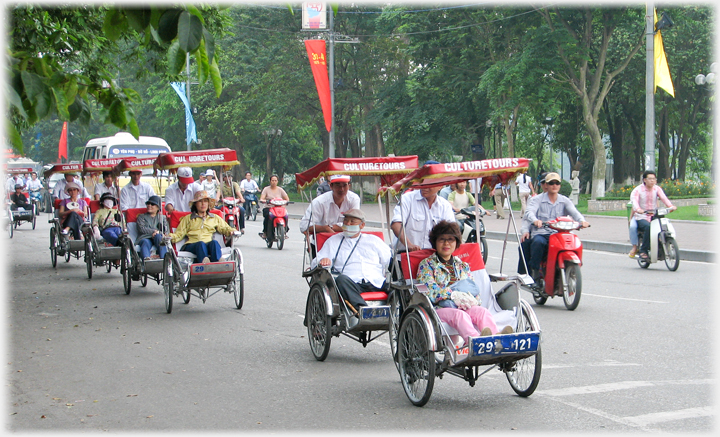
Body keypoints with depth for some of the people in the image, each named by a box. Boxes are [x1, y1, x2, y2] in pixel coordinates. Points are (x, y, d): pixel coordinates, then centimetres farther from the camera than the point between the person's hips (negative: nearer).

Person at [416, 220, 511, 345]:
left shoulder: (463, 265, 29)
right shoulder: (426, 264, 14)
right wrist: (453, 294, -18)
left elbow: (474, 289, 17)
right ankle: (476, 339, -66)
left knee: (482, 311, -28)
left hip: (464, 306, 4)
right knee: (459, 315, -36)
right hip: (439, 308, -4)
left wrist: (469, 299, -9)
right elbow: (429, 290, -4)